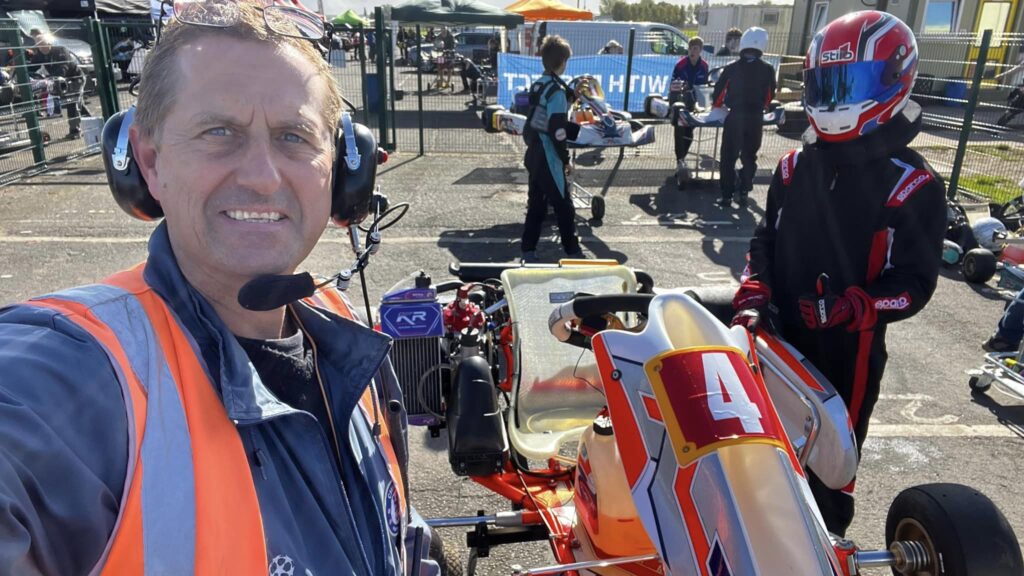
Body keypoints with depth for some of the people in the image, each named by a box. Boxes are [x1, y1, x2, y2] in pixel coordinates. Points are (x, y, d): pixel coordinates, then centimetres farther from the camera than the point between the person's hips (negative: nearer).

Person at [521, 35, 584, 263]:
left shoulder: (537, 86, 9)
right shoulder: (557, 91, -17)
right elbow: (557, 131, -21)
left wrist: (577, 128, 19)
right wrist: (566, 159, -10)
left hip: (533, 156, 9)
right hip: (549, 160, -8)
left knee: (535, 204, 13)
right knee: (564, 206, 3)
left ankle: (528, 251, 16)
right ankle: (572, 251, 13)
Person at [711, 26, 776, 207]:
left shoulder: (731, 68, -2)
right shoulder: (768, 70, 2)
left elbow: (718, 91, 3)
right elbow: (770, 95, 11)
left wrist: (717, 104, 24)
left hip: (735, 117, -2)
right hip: (755, 118, 2)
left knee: (728, 157, 4)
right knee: (749, 156, 15)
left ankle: (727, 195, -1)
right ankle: (743, 192, 15)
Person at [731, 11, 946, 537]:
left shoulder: (914, 187, -12)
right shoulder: (796, 166, 2)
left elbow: (914, 284, -13)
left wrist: (847, 310, -29)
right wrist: (752, 295, -7)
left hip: (849, 350, -5)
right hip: (781, 337, 5)